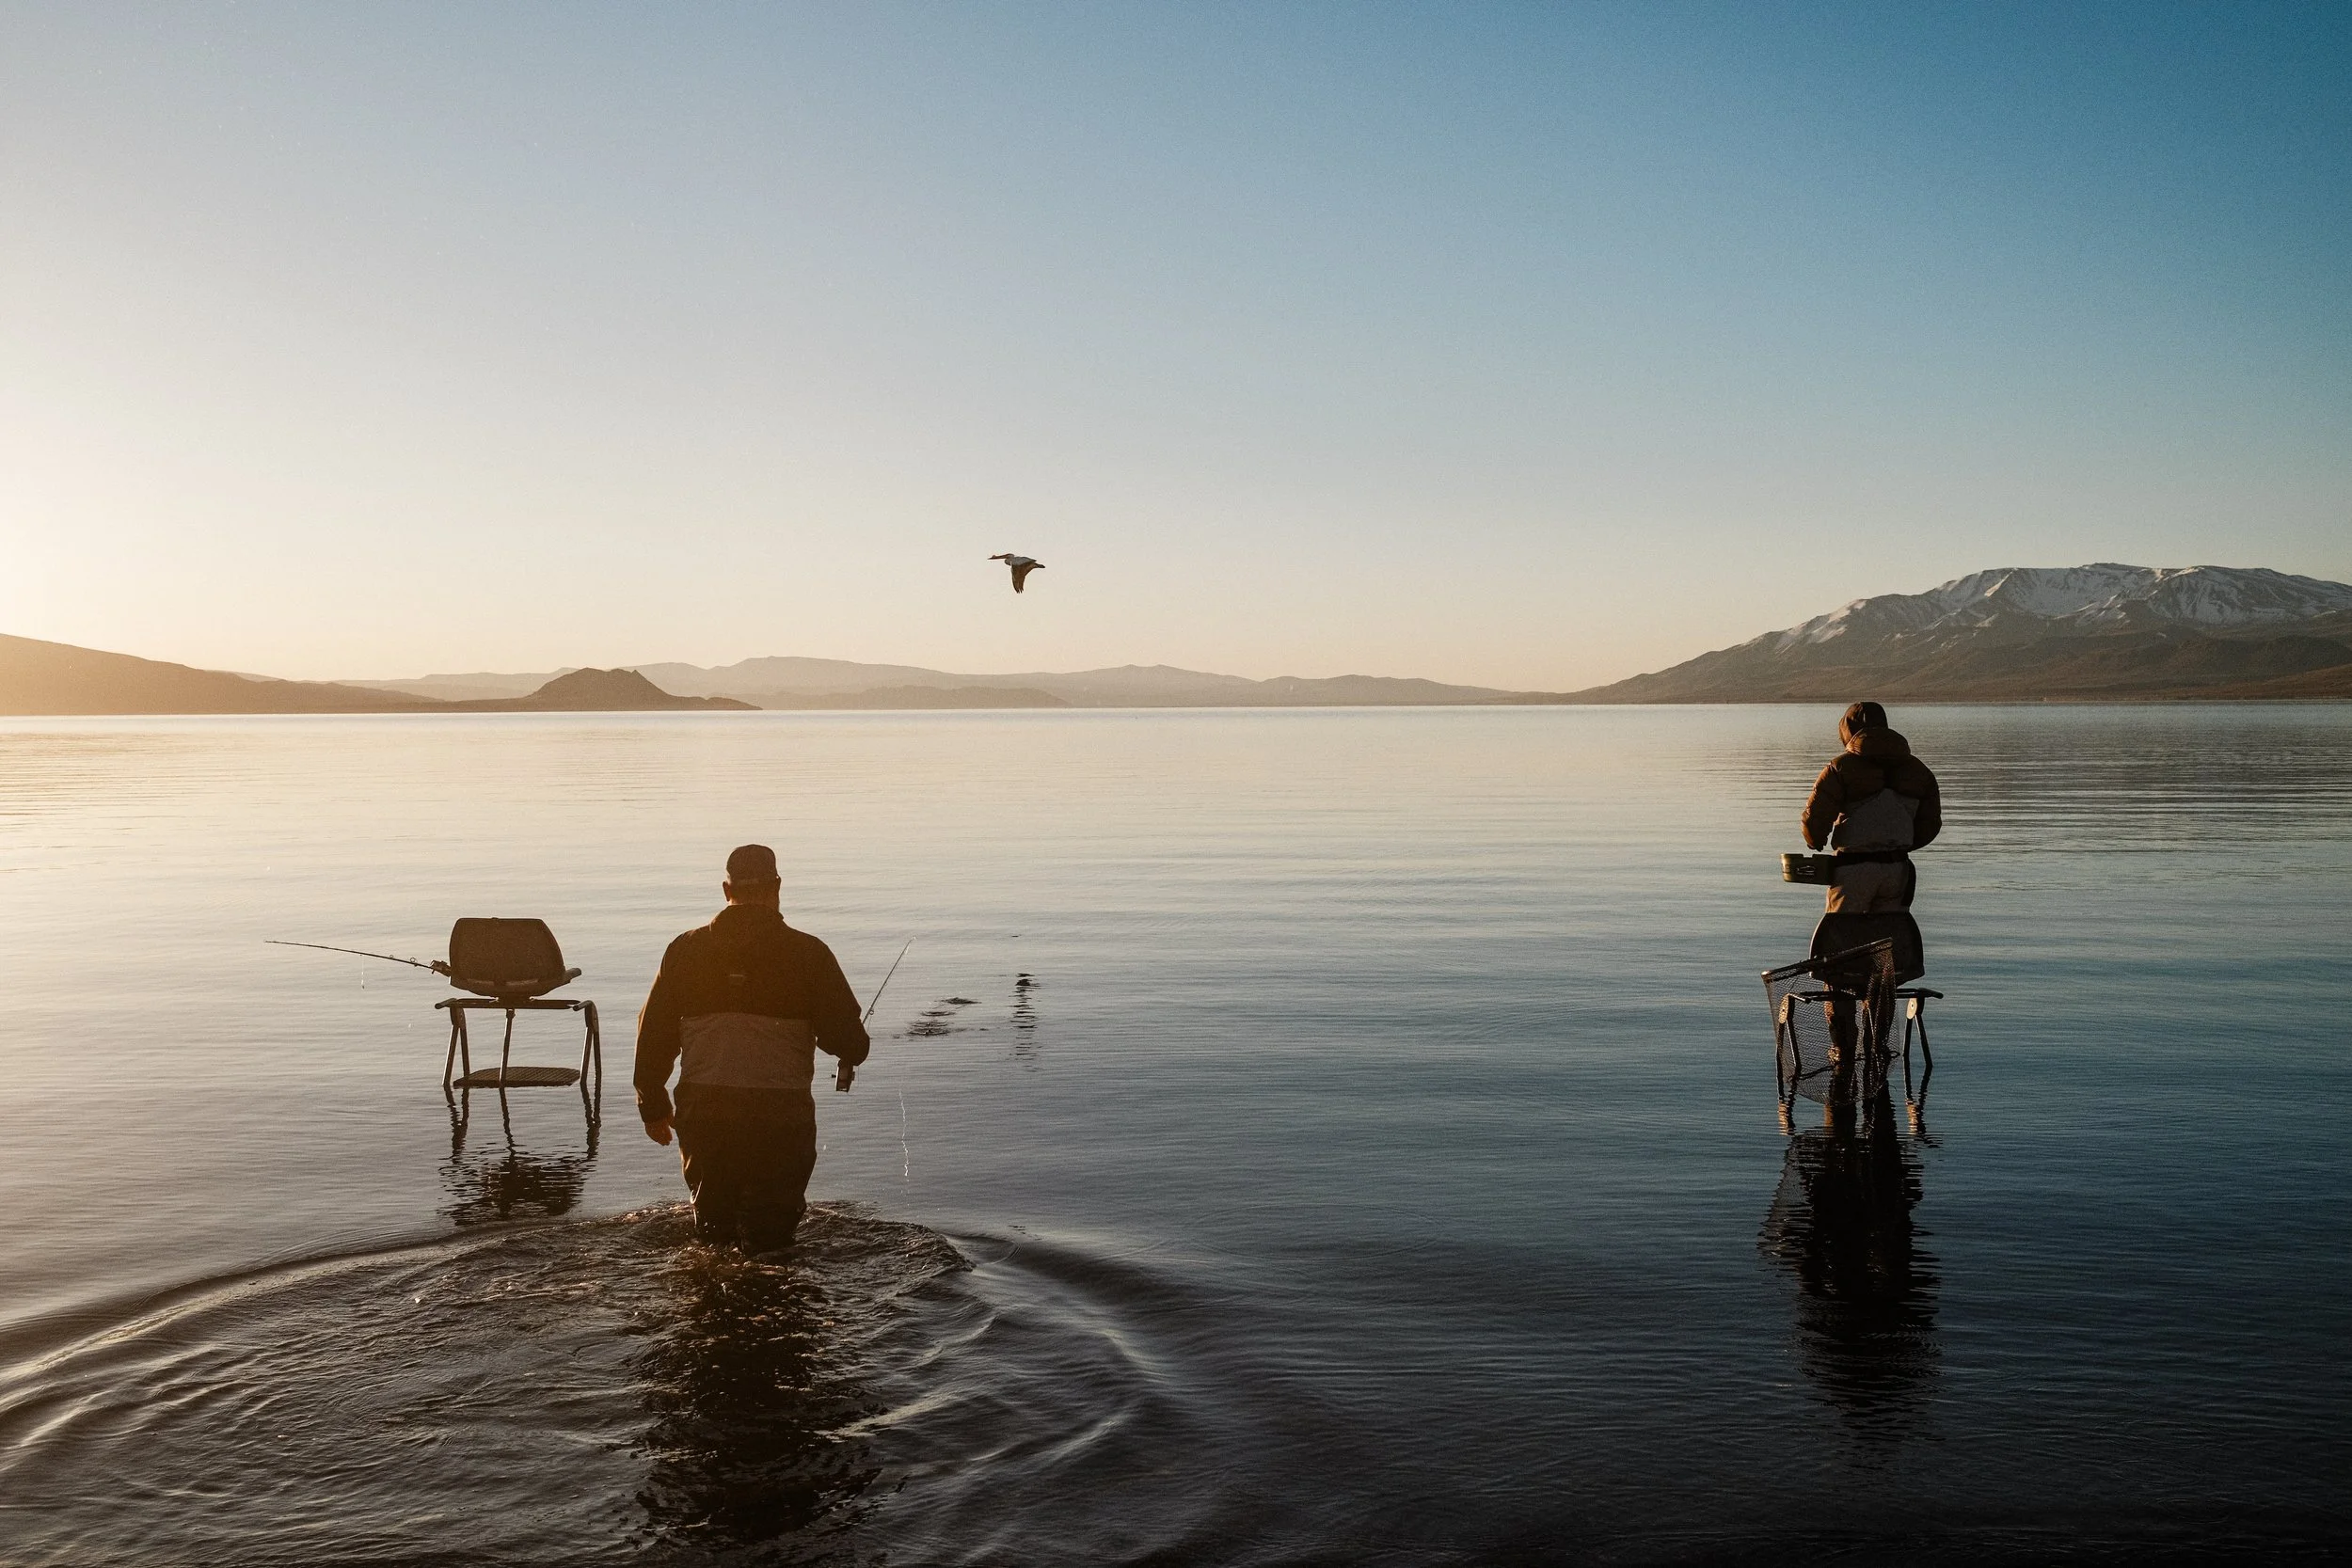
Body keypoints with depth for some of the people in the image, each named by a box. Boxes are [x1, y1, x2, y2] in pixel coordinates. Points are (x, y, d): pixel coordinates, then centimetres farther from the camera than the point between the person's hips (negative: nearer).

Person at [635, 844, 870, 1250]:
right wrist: (853, 1052, 20)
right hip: (780, 1113, -2)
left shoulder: (686, 950, 5)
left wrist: (652, 1105, 19)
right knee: (771, 1222, 12)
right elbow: (847, 1038, -4)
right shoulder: (808, 953, -2)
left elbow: (654, 1033, 8)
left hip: (702, 1112, 2)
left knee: (712, 1217, 23)